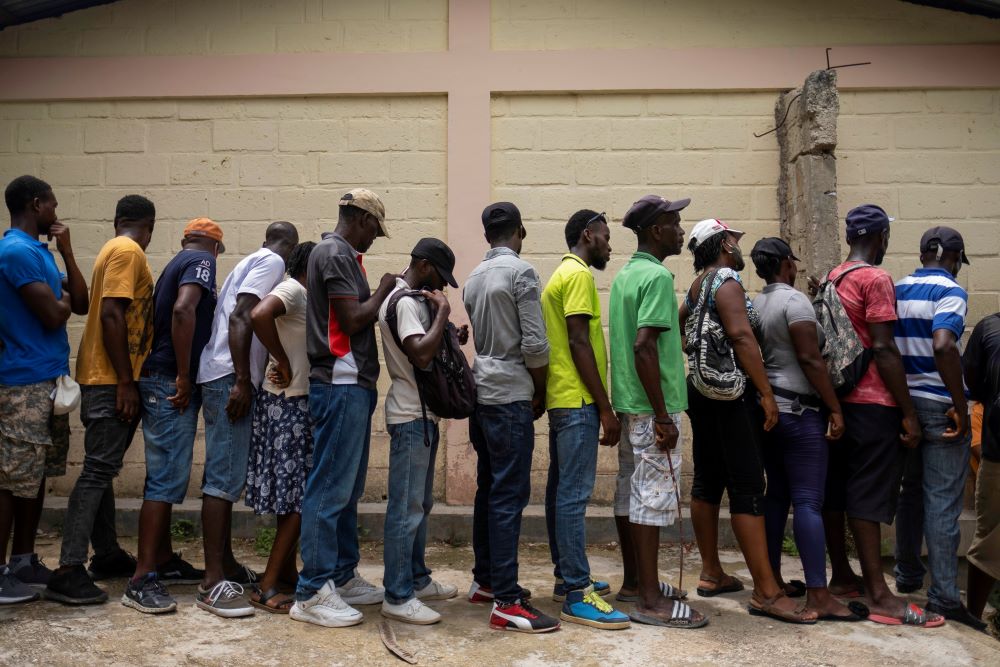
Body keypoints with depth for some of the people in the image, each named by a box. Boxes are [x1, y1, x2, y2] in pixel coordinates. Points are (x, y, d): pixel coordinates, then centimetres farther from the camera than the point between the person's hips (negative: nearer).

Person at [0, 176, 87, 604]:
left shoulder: (41, 251, 16)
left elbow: (82, 304, 12)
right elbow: (53, 316, -21)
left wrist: (67, 252, 5)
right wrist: (63, 299, 2)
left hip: (50, 379, 10)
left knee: (35, 475, 14)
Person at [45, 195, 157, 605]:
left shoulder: (114, 250, 18)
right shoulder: (128, 252, -10)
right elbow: (111, 315, -20)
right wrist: (125, 382, -20)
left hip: (105, 380, 10)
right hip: (112, 382, -10)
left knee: (102, 468, 13)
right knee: (99, 470, -10)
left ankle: (107, 555, 23)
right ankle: (68, 571, -9)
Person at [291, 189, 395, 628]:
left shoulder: (343, 255, 19)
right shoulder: (335, 253, -11)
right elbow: (353, 320, -17)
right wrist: (384, 290, -5)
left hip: (353, 385, 10)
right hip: (341, 385, -10)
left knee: (347, 489, 15)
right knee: (330, 488, -6)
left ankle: (342, 577, 24)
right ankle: (312, 593, 1)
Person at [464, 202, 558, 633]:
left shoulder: (474, 278, 13)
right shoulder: (521, 272, -10)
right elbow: (534, 343, -15)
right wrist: (541, 391, 1)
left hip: (481, 392, 8)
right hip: (510, 396, -8)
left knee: (488, 490, 15)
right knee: (509, 495, -7)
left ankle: (485, 580, 25)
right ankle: (506, 602, -4)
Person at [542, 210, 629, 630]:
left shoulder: (560, 275, 20)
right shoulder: (579, 275, -10)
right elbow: (579, 343, -18)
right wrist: (605, 408, -17)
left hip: (561, 399, 11)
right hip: (578, 401, -11)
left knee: (562, 491, 12)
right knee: (574, 495, -9)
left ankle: (567, 579, 21)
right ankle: (577, 595, -6)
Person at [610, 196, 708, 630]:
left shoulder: (623, 276, 14)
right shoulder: (657, 277, -15)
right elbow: (644, 346, -23)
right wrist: (662, 415, -21)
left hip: (628, 403, 9)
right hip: (651, 406, -9)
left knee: (629, 491, 14)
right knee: (652, 496, -4)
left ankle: (635, 580, 26)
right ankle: (650, 600, 3)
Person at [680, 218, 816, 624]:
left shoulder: (696, 287, 15)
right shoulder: (727, 280, -11)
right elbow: (741, 336, -22)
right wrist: (767, 393, -22)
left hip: (701, 391, 10)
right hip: (731, 394, -10)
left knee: (707, 482, 12)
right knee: (748, 488, -9)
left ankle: (711, 574, 21)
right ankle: (766, 592, -6)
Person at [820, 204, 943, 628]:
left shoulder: (831, 278, 13)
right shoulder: (876, 279, -11)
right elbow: (884, 350, -17)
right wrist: (909, 413, -14)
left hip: (838, 399, 8)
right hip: (873, 403, -8)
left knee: (836, 490, 11)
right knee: (869, 497, -6)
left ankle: (841, 577, 22)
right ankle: (878, 596, -1)